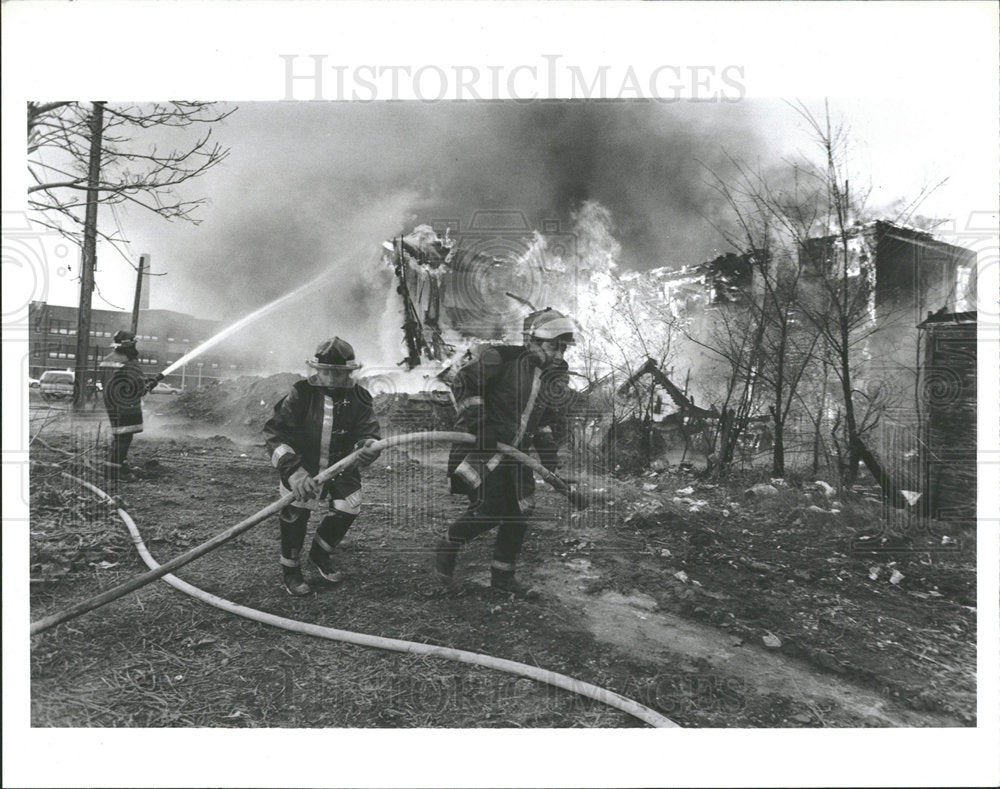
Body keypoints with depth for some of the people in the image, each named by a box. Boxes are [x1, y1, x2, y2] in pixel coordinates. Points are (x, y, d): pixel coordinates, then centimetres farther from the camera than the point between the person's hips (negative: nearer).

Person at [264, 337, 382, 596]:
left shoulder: (359, 398, -10)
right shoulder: (301, 394, -19)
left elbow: (367, 432, -15)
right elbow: (275, 432, -21)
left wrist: (369, 447, -44)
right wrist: (294, 472, -34)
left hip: (341, 466, 3)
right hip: (301, 465, -3)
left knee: (348, 508, -4)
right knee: (295, 514, -10)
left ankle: (320, 554, 28)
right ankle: (290, 570, 18)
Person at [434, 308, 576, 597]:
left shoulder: (556, 377, 9)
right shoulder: (502, 358, -13)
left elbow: (552, 421, 18)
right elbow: (463, 382, -15)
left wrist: (549, 450, 4)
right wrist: (477, 422, -19)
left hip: (516, 452, 8)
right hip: (483, 446, -7)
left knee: (519, 513, 7)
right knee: (489, 508, -15)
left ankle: (502, 575, 24)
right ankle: (447, 547, 14)